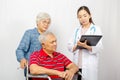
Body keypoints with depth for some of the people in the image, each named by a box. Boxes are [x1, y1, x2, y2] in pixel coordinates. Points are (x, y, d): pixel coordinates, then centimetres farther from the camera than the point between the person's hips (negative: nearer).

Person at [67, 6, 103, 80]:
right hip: (77, 64, 3)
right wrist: (77, 46, -13)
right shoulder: (77, 30, 14)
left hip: (89, 66, -3)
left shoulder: (96, 29, 1)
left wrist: (86, 46, -24)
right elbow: (69, 46, 7)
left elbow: (99, 48, -9)